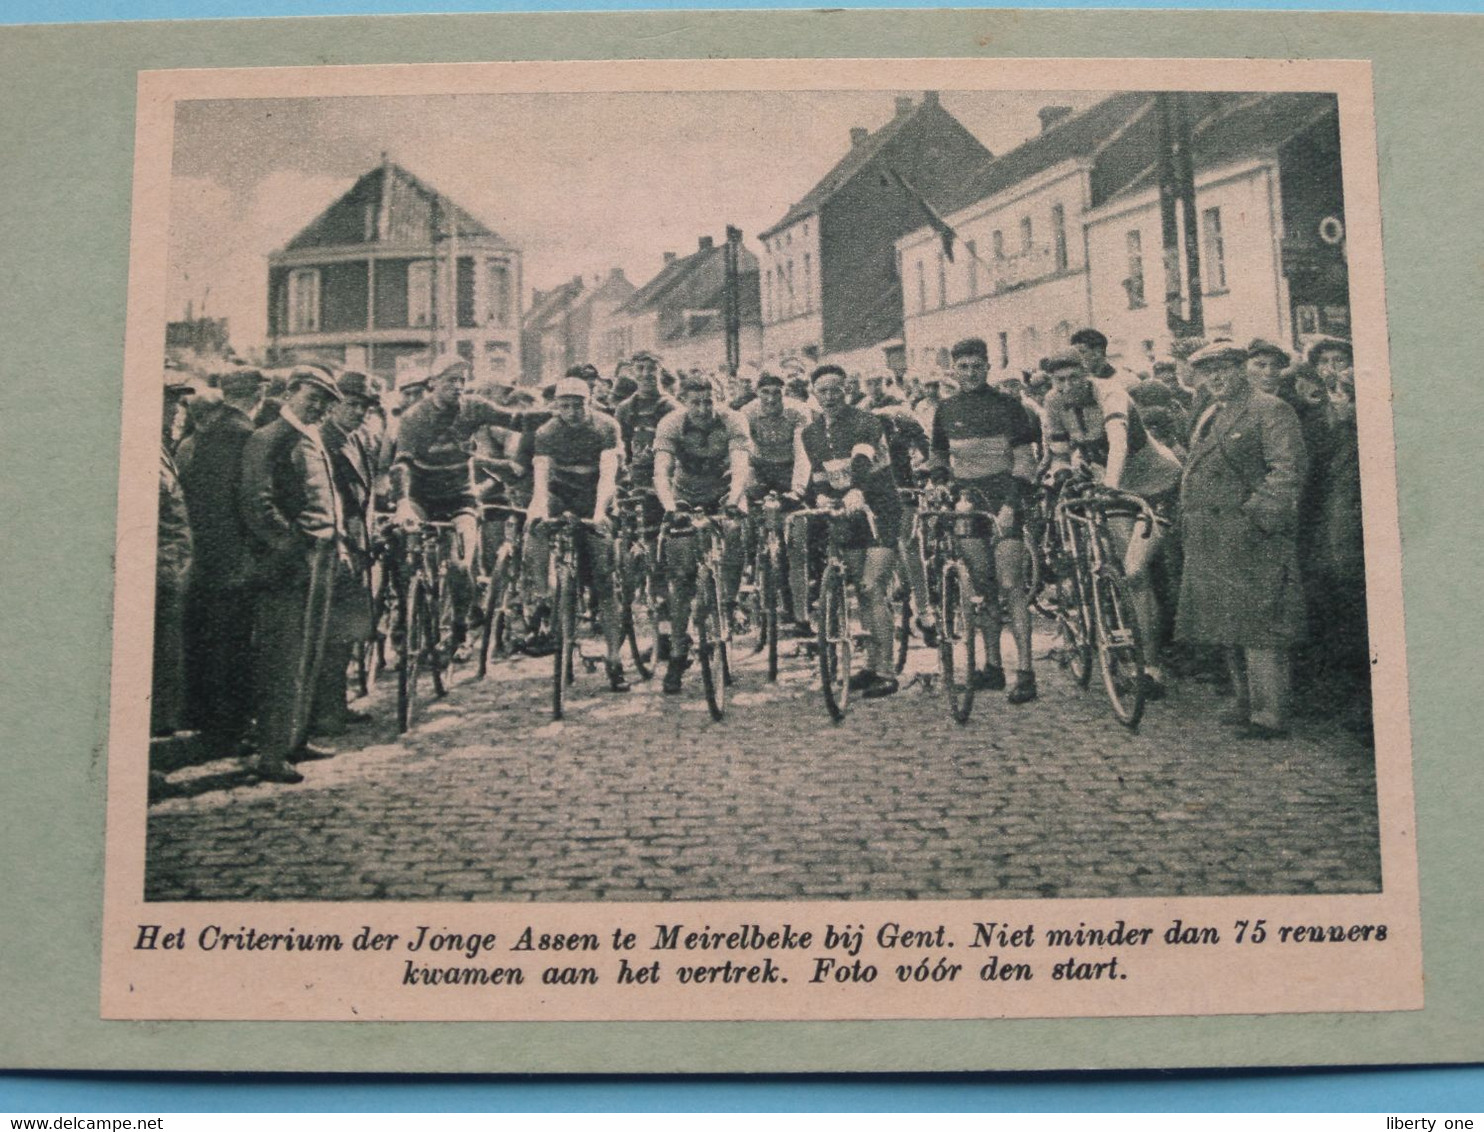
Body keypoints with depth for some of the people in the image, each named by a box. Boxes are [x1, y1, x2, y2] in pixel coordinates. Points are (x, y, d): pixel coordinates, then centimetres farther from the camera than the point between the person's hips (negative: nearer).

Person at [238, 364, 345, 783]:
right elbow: (255, 501, -16)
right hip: (290, 561, -9)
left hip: (323, 559, 9)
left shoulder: (313, 441, 22)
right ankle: (271, 755, -5)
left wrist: (335, 537, 15)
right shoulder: (267, 439, -7)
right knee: (284, 660, -8)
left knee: (309, 657, 14)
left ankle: (295, 740, 24)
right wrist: (289, 545, -19)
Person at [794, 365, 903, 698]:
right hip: (847, 517, 6)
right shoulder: (809, 434, 10)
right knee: (863, 591, 9)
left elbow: (867, 465, -26)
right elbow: (804, 480, 6)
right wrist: (820, 497, -15)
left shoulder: (866, 423, -9)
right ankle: (872, 665, 18)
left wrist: (857, 493, -44)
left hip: (879, 511, -6)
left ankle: (886, 673, -13)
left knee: (874, 588, -15)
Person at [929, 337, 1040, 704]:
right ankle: (992, 666, 12)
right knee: (982, 585, 5)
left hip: (1003, 498, -4)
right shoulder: (946, 411, 10)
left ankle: (1025, 671, -11)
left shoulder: (1007, 406, -1)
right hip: (967, 501, 4)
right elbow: (938, 458, 20)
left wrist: (1012, 504, -15)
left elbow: (1024, 460, -4)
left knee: (1011, 585, -11)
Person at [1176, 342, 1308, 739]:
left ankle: (1270, 716, -5)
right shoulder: (1210, 417, 20)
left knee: (1256, 626, -9)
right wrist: (1189, 521, 18)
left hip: (1250, 537, -9)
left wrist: (1257, 512, -23)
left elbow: (1288, 469, -16)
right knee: (1230, 628, 15)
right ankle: (1248, 704, 26)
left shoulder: (1270, 411, -7)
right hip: (1212, 542, 9)